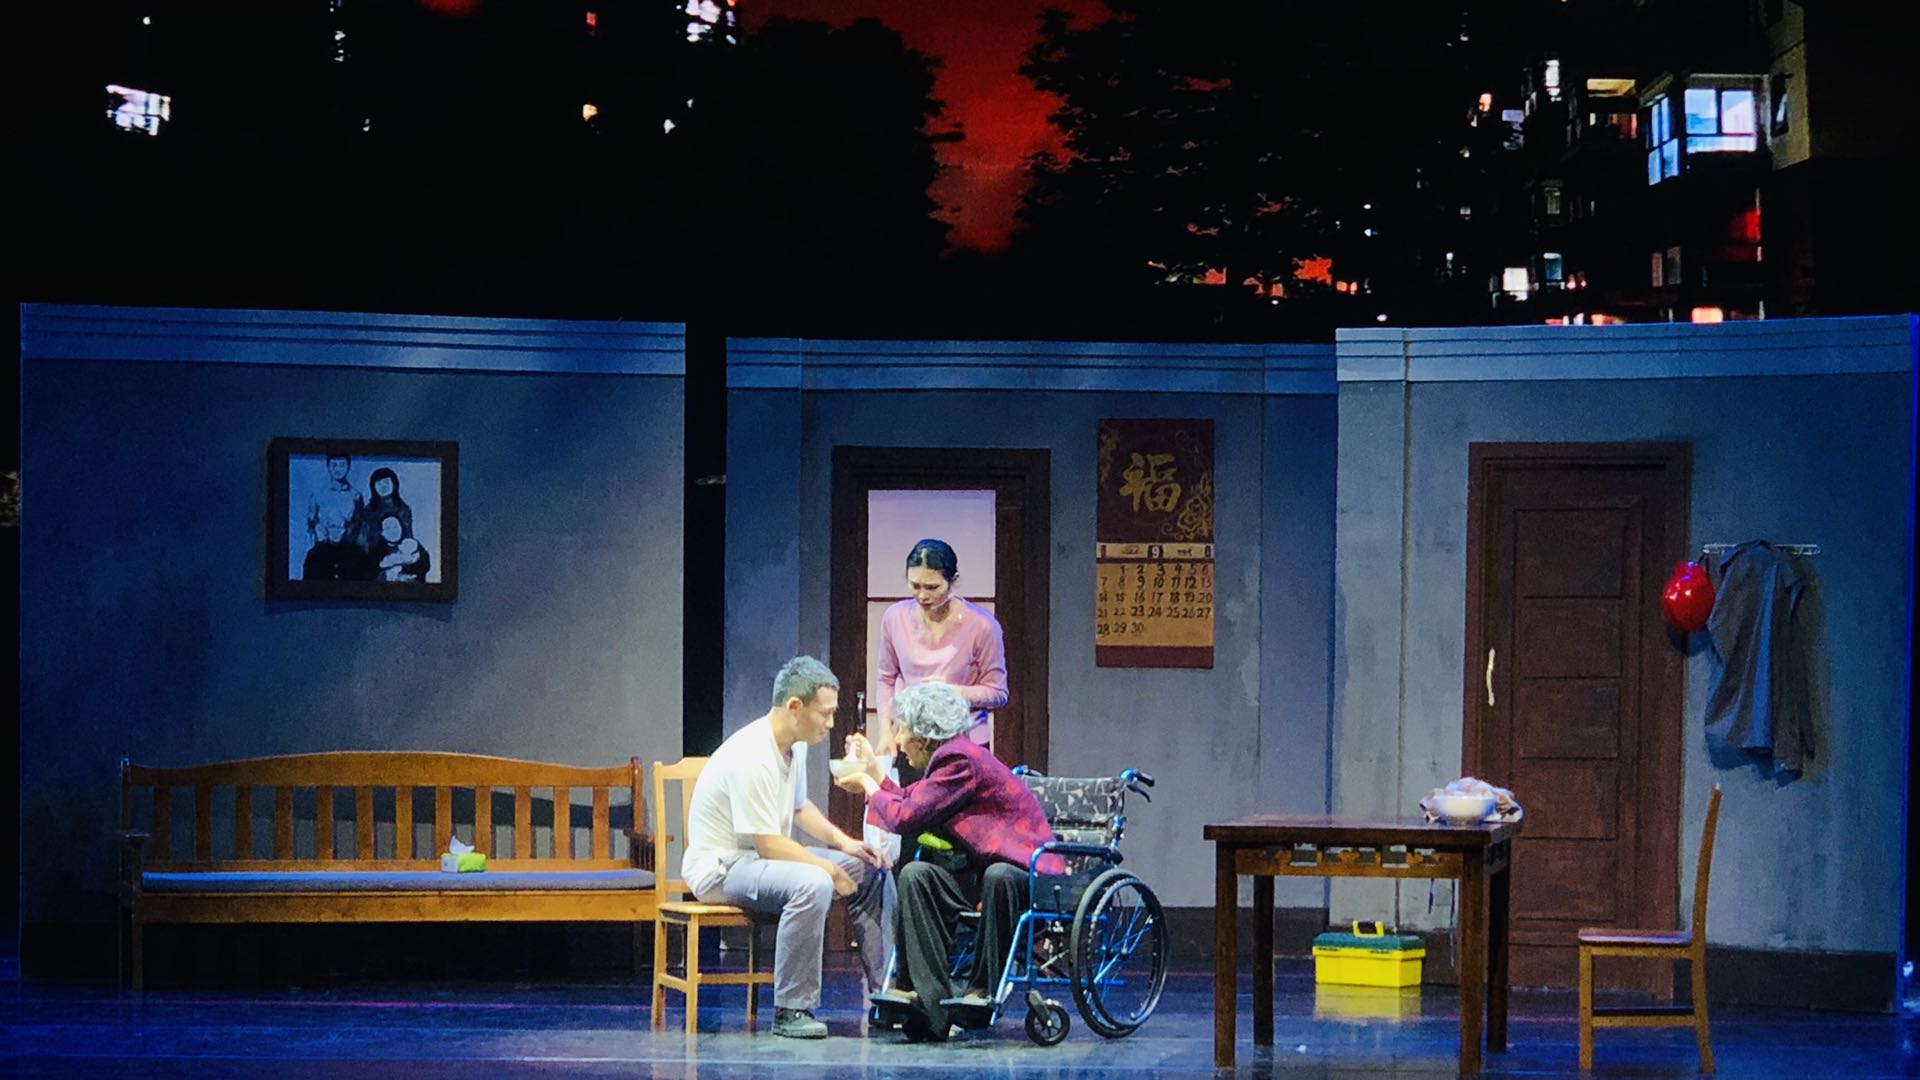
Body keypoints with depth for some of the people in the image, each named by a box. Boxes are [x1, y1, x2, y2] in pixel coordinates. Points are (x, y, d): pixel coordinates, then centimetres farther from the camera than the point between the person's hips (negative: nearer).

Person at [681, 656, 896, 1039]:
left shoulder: (794, 745, 5)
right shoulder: (751, 757, -27)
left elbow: (799, 806, 23)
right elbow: (769, 846, -26)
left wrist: (843, 842, 8)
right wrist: (829, 868, -18)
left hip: (767, 854, 10)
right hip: (721, 867, -10)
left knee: (872, 871, 4)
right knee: (812, 884, -36)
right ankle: (790, 1011, -30)